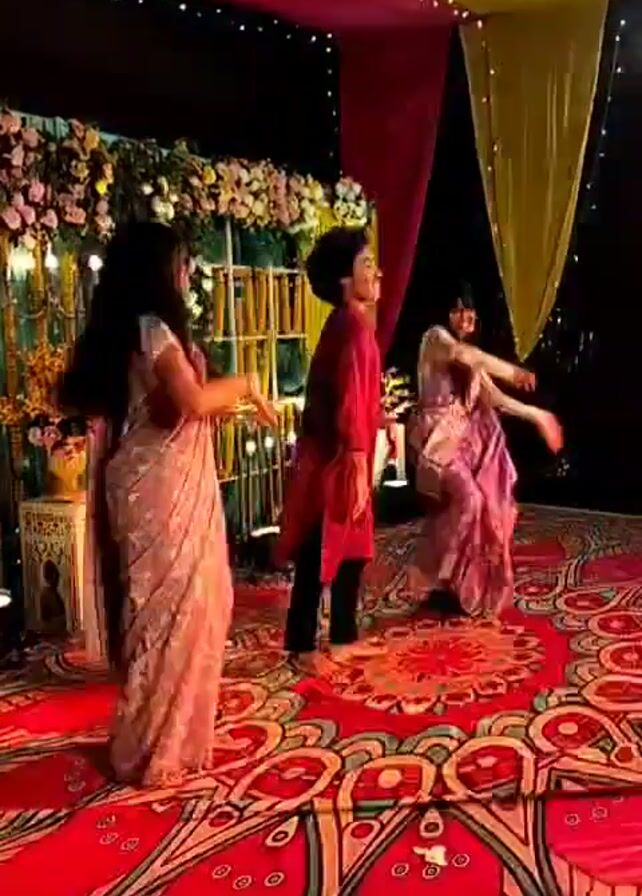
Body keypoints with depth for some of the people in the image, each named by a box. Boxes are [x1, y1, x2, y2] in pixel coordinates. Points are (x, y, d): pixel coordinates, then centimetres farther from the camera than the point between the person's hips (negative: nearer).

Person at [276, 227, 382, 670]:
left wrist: (361, 467, 21)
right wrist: (359, 470, -22)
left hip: (338, 457, 10)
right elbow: (350, 404, -22)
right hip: (336, 461, -10)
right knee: (320, 555, 0)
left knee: (351, 551, 16)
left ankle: (343, 638, 27)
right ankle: (304, 645, 11)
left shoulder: (348, 324, 13)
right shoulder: (352, 326, -17)